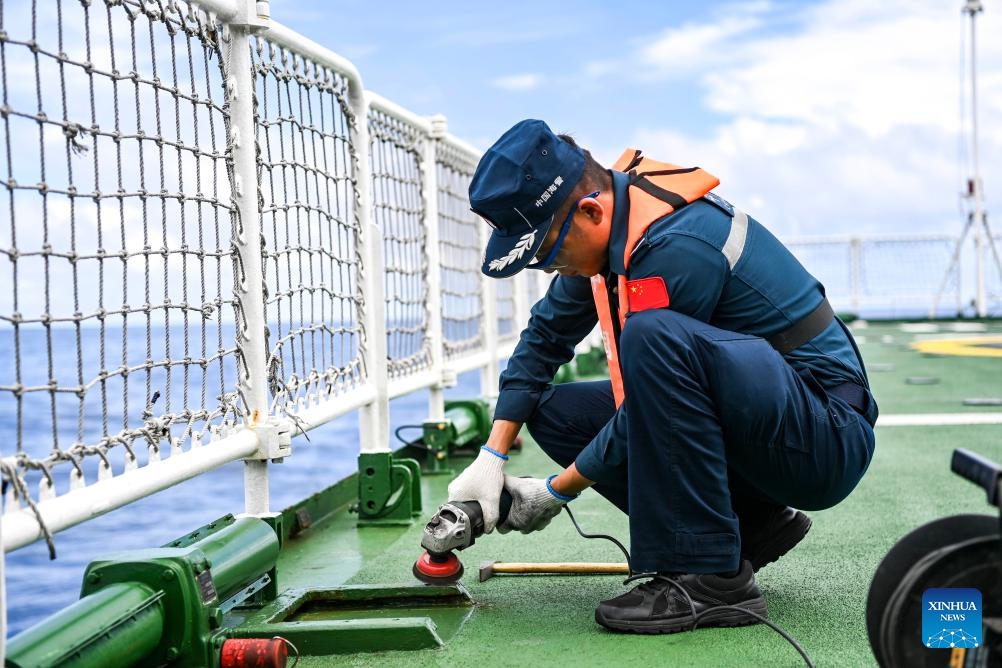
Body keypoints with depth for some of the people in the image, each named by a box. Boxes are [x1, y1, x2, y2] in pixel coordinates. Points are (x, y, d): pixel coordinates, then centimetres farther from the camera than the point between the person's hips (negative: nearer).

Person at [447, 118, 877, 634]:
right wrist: (491, 459, 5)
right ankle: (753, 524, 6)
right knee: (553, 413, 3)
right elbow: (545, 335, 13)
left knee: (654, 337, -33)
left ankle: (710, 577, -24)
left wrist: (557, 492, -7)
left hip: (827, 441, -9)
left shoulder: (679, 247, -25)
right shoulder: (604, 224, 1)